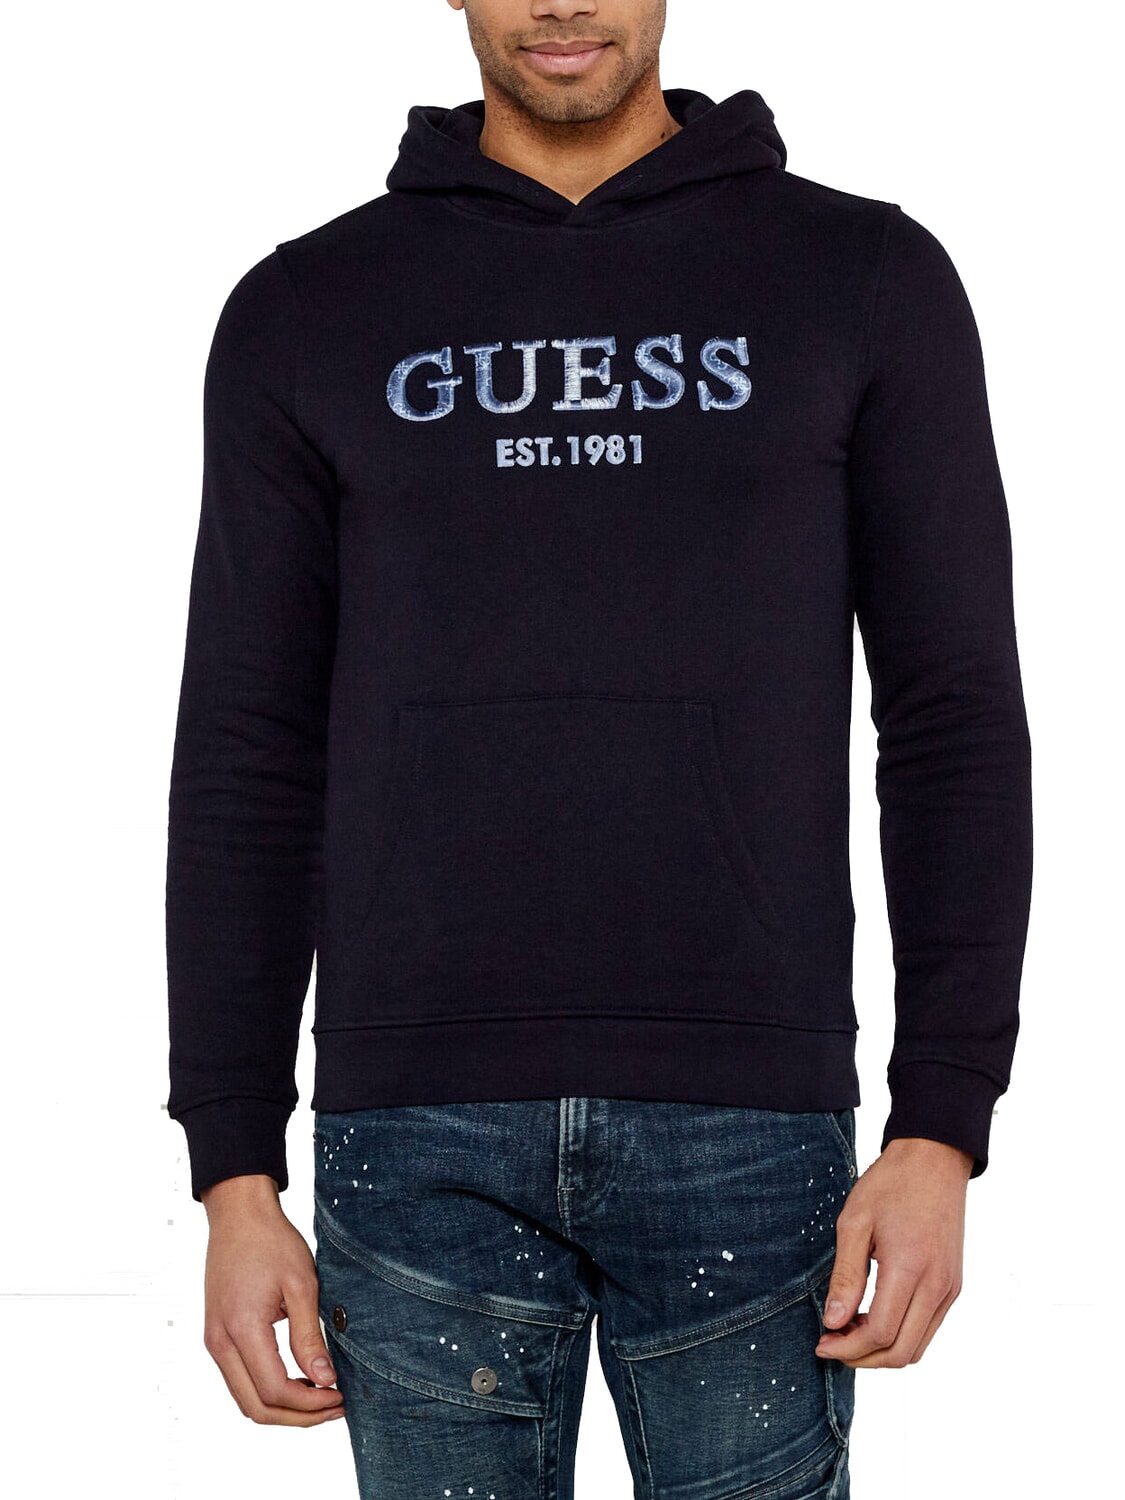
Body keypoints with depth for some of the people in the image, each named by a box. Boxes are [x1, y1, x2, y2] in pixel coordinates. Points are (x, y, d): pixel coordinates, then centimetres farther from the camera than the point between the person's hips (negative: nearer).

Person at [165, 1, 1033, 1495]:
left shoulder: (867, 277, 4)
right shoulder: (305, 315, 6)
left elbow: (955, 724, 1)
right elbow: (249, 759, 6)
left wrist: (942, 1134, -6)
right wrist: (233, 1177, 0)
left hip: (746, 1130, -1)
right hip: (419, 1139, 1)